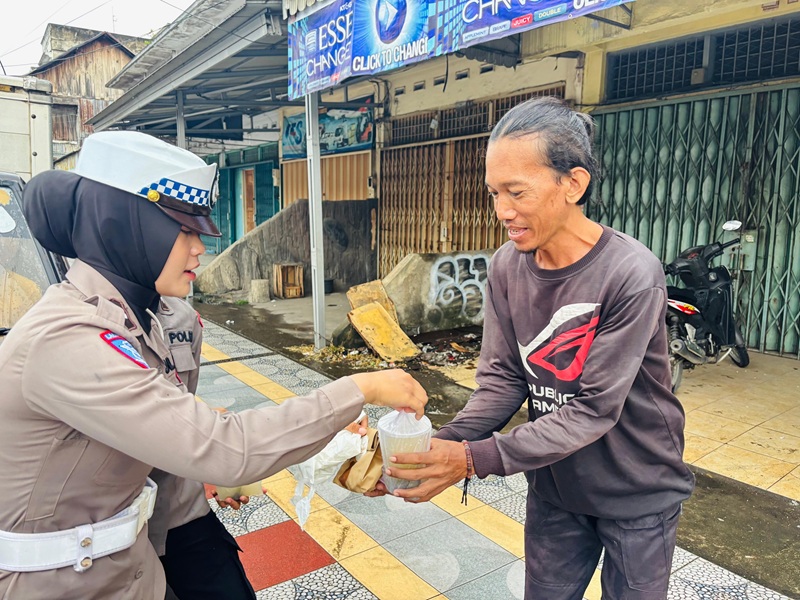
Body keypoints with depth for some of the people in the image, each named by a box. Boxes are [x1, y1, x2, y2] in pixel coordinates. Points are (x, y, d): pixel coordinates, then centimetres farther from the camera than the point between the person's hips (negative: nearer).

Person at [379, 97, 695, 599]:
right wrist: (444, 445, -25)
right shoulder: (508, 266, -11)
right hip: (554, 487, 4)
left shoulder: (632, 275, -27)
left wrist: (474, 458, -31)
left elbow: (593, 409, -26)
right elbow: (503, 378, -8)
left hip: (638, 493, -4)